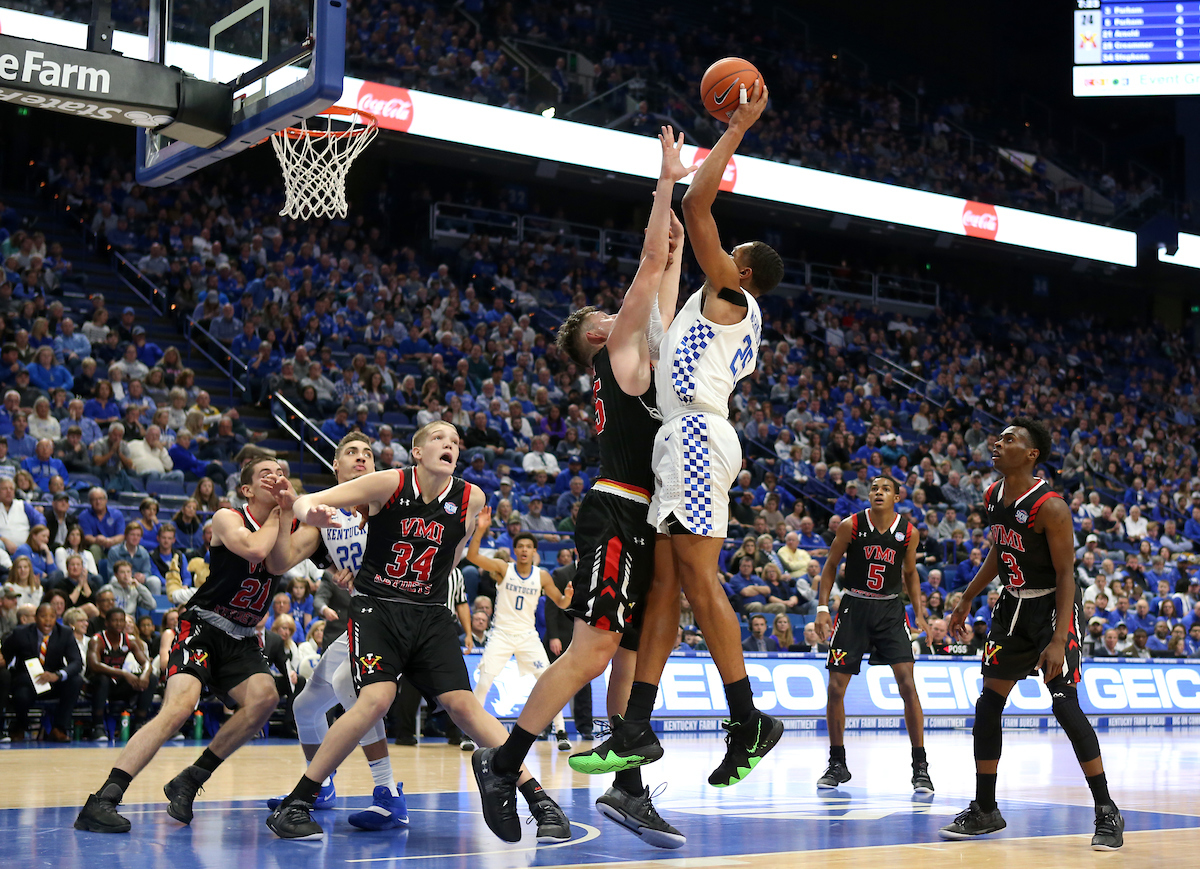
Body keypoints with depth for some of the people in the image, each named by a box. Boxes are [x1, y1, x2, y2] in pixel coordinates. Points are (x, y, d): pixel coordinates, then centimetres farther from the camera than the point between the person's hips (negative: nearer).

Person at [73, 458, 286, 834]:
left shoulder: (283, 528, 11)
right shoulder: (227, 518, -6)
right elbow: (254, 549, -25)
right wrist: (276, 516, -10)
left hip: (242, 638, 5)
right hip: (201, 627, -5)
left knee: (264, 698, -23)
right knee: (181, 704, -27)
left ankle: (189, 781, -8)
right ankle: (103, 800, -29)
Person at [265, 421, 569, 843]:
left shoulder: (471, 499, -2)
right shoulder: (389, 484, -10)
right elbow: (303, 503, -11)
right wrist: (311, 512, -33)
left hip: (430, 615, 3)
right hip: (376, 607, -3)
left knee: (464, 705, -8)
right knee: (376, 700, -22)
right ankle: (293, 806, -13)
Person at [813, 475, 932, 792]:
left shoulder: (909, 532, -2)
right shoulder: (851, 525, -7)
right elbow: (831, 566, 3)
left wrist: (919, 613, 5)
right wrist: (822, 607, -5)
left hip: (890, 610, 0)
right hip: (854, 608, 0)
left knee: (907, 684, -13)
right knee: (836, 688, -1)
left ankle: (920, 767, -5)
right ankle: (837, 764, 17)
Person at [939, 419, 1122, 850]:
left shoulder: (1049, 506, -22)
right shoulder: (993, 495, 1)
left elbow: (1066, 575, -22)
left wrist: (1058, 640, -27)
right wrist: (967, 600, 18)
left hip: (1053, 607, -8)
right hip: (1013, 604, 8)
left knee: (1065, 705, -14)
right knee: (988, 704, 6)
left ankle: (1107, 813, -3)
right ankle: (985, 810, 16)